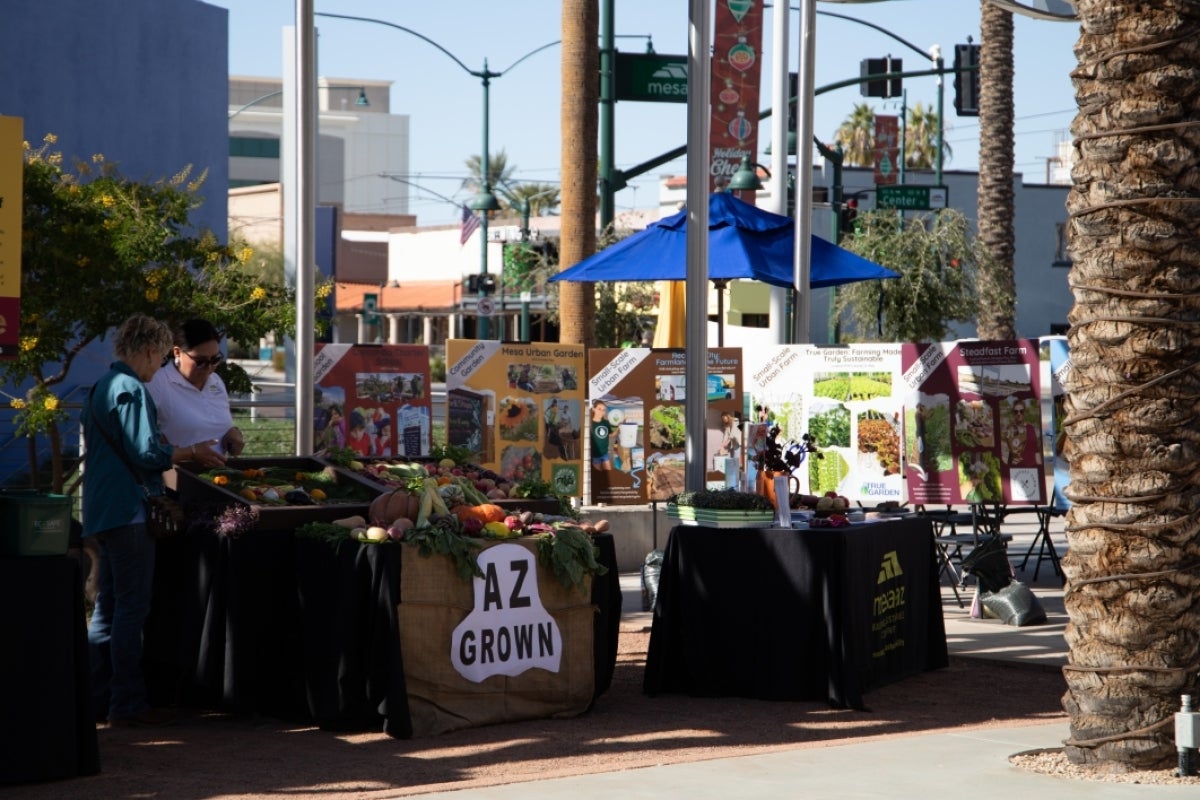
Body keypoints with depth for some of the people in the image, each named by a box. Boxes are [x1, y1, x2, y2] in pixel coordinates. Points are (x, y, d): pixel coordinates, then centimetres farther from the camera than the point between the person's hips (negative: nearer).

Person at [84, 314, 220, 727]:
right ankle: (127, 703, -5)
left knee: (107, 607, 14)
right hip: (128, 512, -10)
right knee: (132, 608, -6)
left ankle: (97, 697, 18)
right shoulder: (131, 390, -15)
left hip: (102, 512, 10)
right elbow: (146, 454, -20)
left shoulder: (102, 387, 16)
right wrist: (191, 451, -7)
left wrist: (168, 447, 19)